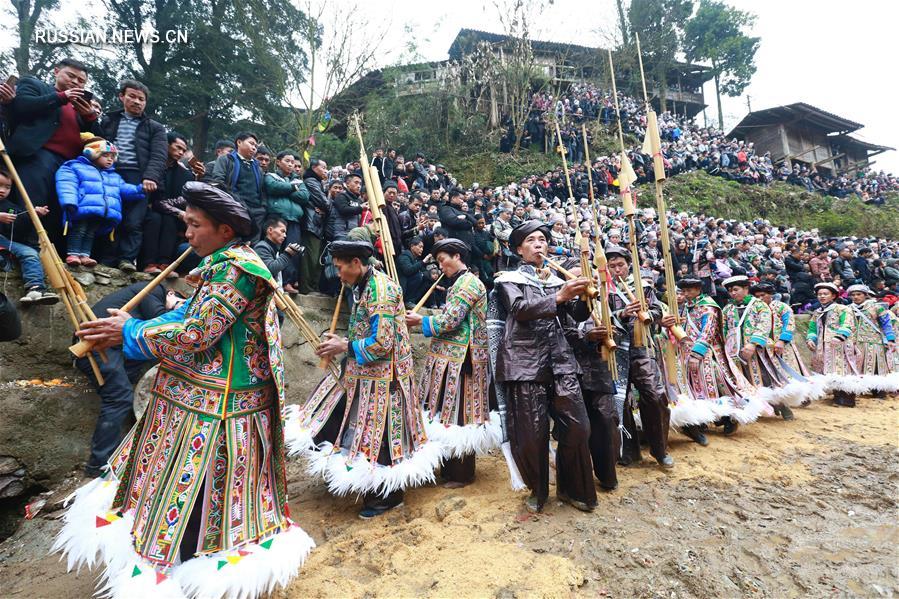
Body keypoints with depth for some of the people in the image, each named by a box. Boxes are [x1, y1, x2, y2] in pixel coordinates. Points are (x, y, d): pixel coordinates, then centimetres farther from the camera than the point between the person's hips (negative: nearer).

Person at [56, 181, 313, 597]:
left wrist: (128, 332, -9)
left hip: (215, 407, -10)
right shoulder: (222, 265, 11)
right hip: (197, 394, 10)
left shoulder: (236, 270, -21)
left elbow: (195, 335, -24)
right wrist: (125, 328, 2)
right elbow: (189, 316, 12)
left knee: (194, 489, 6)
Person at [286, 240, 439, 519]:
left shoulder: (381, 290, -21)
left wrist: (344, 347, -14)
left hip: (381, 378, -10)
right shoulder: (363, 287, 10)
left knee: (377, 434, 3)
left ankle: (389, 496, 25)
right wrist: (340, 344, 4)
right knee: (336, 420, 17)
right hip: (362, 373, 10)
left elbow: (381, 343, -25)